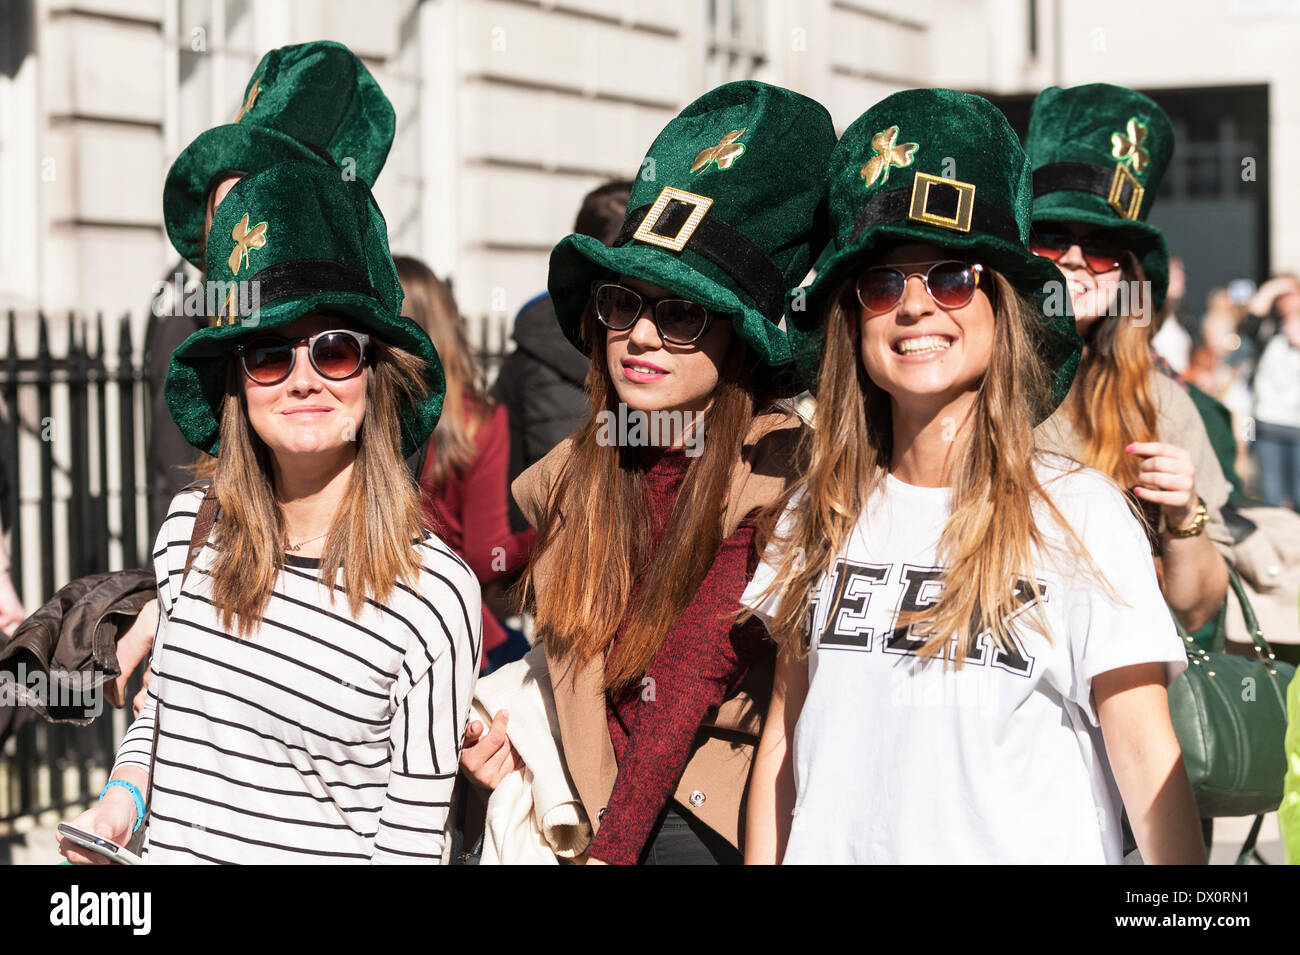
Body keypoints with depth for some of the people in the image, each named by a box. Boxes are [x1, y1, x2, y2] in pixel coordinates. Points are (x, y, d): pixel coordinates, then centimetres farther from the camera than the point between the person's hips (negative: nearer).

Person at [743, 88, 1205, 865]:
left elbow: (1145, 754, -12)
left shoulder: (1079, 512, -8)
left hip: (1023, 853, -3)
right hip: (835, 851, 4)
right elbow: (785, 737, 8)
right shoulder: (820, 514, 5)